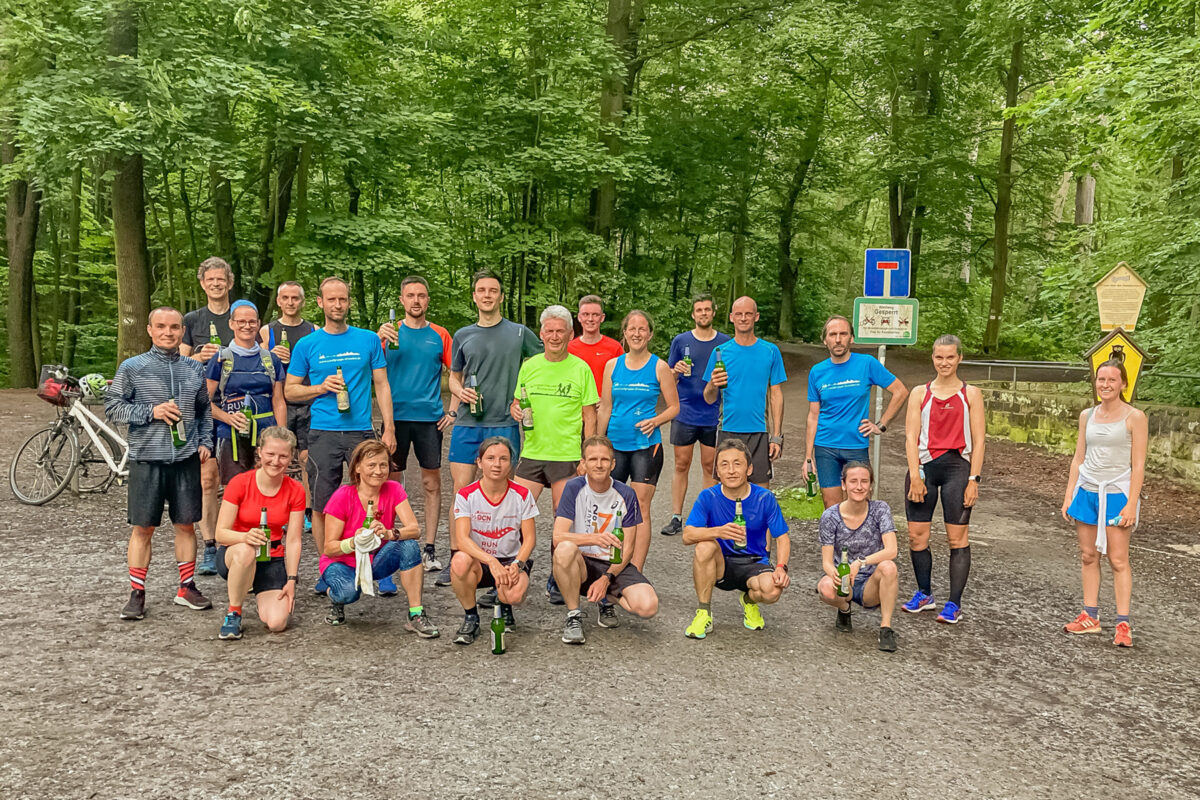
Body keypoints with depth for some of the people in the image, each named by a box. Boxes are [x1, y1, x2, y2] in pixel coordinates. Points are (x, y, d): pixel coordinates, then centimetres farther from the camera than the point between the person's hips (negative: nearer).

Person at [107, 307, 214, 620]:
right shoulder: (132, 368, 0)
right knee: (143, 527, 3)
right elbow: (112, 407, -1)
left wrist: (205, 442, 5)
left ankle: (187, 587, 22)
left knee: (186, 524, 9)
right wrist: (151, 412, -13)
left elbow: (206, 409, 17)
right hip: (147, 458, -2)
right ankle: (136, 594, 14)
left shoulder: (194, 368, 9)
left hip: (187, 458, 3)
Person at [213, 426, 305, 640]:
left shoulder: (295, 491, -5)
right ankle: (233, 614, -15)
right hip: (233, 557, -2)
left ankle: (262, 595, 20)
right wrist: (245, 537, -36)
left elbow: (294, 541, -4)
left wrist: (291, 580, -12)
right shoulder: (240, 483, -12)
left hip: (272, 560, 2)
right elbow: (221, 533, -15)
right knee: (245, 550, -40)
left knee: (276, 623, -18)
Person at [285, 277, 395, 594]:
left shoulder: (368, 340, 7)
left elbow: (382, 385, 8)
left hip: (362, 431, 0)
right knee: (322, 505, 4)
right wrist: (321, 387, -8)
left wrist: (389, 428, 1)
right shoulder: (307, 345, 6)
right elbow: (289, 391, 10)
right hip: (323, 433, 0)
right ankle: (327, 569, 17)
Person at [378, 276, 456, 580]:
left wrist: (452, 410, 2)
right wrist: (378, 340, -27)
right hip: (396, 415, 0)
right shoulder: (391, 332, 4)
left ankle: (430, 550, 9)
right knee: (392, 481, 5)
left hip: (430, 418, 1)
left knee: (431, 483, 2)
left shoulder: (440, 335, 6)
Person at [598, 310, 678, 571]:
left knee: (640, 507, -6)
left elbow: (674, 406, 4)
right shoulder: (613, 365, 8)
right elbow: (605, 408, 11)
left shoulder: (659, 367, 0)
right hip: (615, 444, 3)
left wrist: (654, 421, -14)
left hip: (646, 445, -3)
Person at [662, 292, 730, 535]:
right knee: (681, 465, 4)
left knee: (710, 466, 6)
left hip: (714, 416, 0)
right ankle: (676, 518, 10)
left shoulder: (725, 342, 5)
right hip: (684, 413, 0)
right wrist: (677, 371, -12)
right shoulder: (681, 341, 5)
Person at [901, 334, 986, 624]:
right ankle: (924, 594, 20)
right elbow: (911, 437, 4)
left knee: (957, 537, -1)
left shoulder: (970, 394, 7)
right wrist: (915, 476, -6)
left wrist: (974, 479, -4)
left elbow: (978, 440, 4)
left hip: (956, 466, -1)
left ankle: (954, 604, 6)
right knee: (916, 536, 2)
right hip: (924, 465, 2)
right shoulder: (920, 393, 10)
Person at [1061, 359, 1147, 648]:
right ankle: (1090, 617, 17)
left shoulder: (1135, 417, -6)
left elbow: (1138, 465, -8)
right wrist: (1069, 496, 8)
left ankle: (1123, 624, 5)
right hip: (1086, 491, 5)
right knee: (1088, 556, 8)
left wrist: (1131, 504, -13)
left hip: (1116, 494, -5)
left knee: (1118, 559, -2)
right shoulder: (1087, 415, 8)